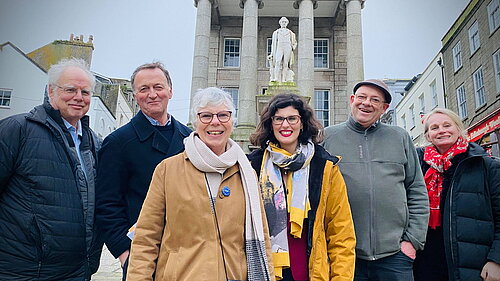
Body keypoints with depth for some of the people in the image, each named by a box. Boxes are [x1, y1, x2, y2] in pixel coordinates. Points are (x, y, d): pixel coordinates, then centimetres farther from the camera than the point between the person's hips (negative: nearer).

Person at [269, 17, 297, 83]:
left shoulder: (290, 32, 19)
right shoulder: (276, 32, 17)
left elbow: (294, 42, 23)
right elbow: (274, 43, 12)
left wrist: (293, 47, 2)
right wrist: (272, 53, 4)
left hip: (288, 49, 1)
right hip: (279, 48, -1)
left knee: (285, 64, -10)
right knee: (278, 62, -22)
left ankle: (284, 80, -14)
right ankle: (276, 78, -31)